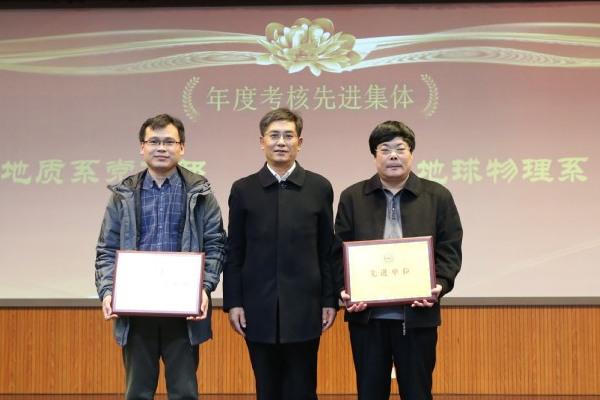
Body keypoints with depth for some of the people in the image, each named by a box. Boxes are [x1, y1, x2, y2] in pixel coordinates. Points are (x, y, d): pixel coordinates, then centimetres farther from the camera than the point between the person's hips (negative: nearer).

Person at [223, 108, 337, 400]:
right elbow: (234, 253, 5)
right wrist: (233, 302, -1)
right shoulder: (243, 189, 5)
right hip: (259, 310, 1)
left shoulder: (320, 188, 4)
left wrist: (330, 300, 1)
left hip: (304, 309, 0)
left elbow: (327, 251, 5)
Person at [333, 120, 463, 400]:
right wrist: (344, 290, -11)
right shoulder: (352, 198, 7)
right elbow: (340, 251, 4)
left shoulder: (438, 197, 5)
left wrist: (439, 286, -15)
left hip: (418, 315, -1)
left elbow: (450, 250, 2)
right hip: (366, 315, 1)